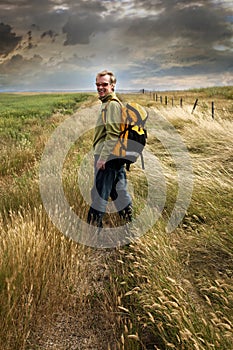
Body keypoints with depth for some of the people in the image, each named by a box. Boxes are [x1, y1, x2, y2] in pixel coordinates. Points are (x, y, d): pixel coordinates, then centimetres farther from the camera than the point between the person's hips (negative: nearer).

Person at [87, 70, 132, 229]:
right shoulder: (109, 104, 19)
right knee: (119, 190, 17)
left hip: (108, 156, -10)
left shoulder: (112, 104, -14)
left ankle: (94, 224, 7)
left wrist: (102, 157, -23)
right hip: (117, 156, 10)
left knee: (99, 192, -2)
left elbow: (113, 134, -22)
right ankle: (129, 220, 27)